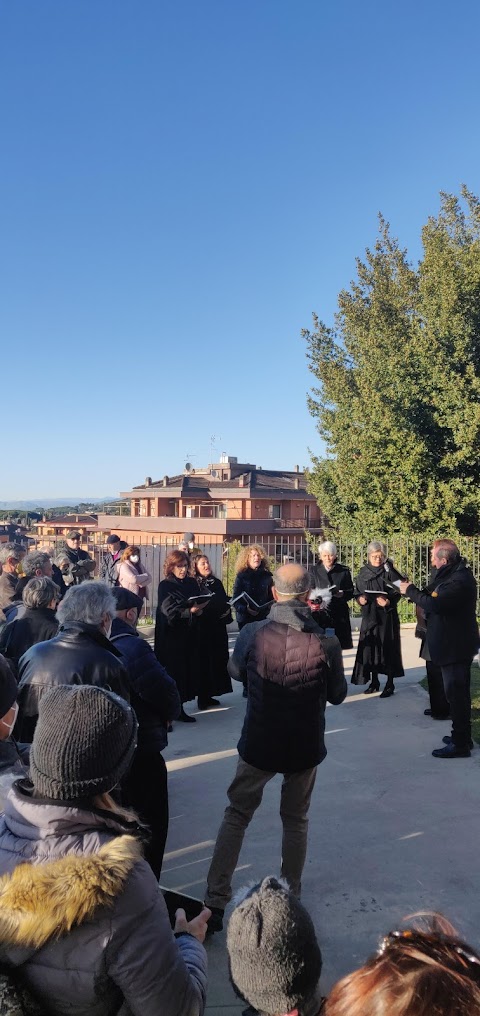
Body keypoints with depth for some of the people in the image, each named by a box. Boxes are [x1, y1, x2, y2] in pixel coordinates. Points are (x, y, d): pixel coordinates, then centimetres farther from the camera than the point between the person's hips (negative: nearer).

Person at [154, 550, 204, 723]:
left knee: (188, 669, 6)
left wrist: (199, 610, -12)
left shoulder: (191, 583, 10)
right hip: (171, 636, -5)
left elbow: (199, 604, 11)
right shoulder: (165, 586, -6)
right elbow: (169, 611, -14)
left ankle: (179, 708, 15)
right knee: (172, 670, -3)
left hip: (189, 635, 5)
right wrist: (190, 611, -26)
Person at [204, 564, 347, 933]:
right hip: (305, 746, 0)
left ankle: (215, 903, 17)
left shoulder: (253, 633, -14)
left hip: (258, 743, 0)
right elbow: (337, 695, -1)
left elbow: (235, 672, 7)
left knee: (236, 817, 16)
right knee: (296, 820, 21)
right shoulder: (325, 639, -14)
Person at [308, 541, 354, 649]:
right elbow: (310, 592, 5)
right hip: (320, 613, -1)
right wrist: (317, 596, -17)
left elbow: (350, 592, 9)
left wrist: (342, 594, -12)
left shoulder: (344, 571, 9)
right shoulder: (314, 571, 8)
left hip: (339, 614, 1)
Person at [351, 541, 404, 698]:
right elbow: (357, 592, 13)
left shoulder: (390, 572, -6)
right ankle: (374, 681, 20)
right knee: (370, 647, 7)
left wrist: (388, 602, -27)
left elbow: (397, 593, -10)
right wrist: (360, 599, -8)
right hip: (369, 615, 4)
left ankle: (390, 684, 9)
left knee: (387, 648, -1)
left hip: (387, 616, -4)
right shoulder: (363, 573, 6)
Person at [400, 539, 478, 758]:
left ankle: (460, 744, 6)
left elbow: (435, 604, -32)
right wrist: (412, 590, -2)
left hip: (456, 646, -11)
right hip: (452, 643, 11)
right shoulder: (451, 574, 10)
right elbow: (434, 599, 11)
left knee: (456, 693, -3)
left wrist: (410, 590, -18)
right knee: (457, 692, 19)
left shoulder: (459, 580, -24)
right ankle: (462, 736, 31)